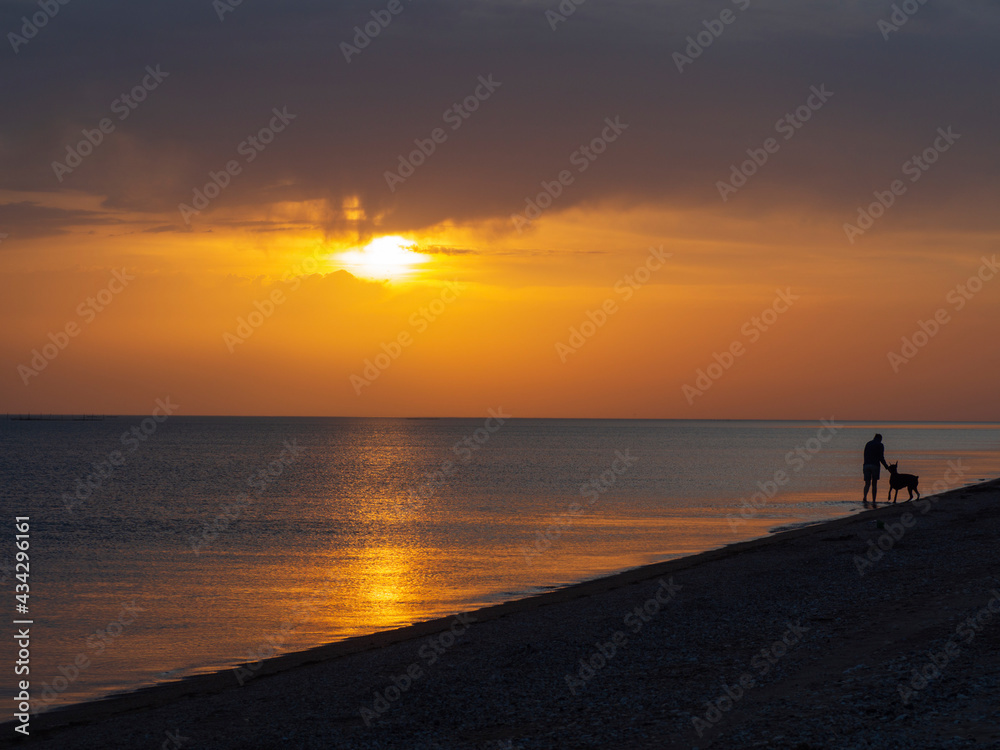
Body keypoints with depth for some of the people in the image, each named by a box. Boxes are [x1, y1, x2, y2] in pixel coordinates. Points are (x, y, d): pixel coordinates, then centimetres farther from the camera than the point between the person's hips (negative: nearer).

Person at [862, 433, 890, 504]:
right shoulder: (880, 445, 1)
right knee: (874, 484, 10)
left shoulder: (868, 444, 15)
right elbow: (881, 457, -6)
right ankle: (873, 501, 9)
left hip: (866, 465, 3)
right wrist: (886, 467, 3)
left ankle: (865, 497, -27)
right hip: (875, 465, -3)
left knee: (867, 483, 1)